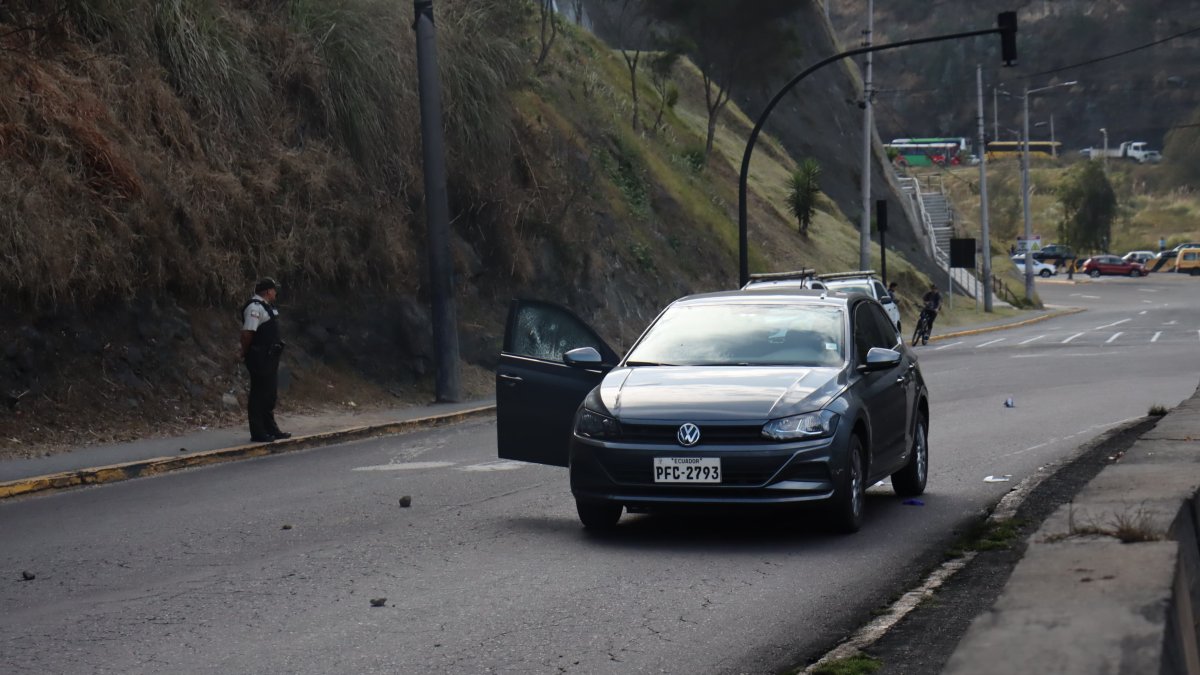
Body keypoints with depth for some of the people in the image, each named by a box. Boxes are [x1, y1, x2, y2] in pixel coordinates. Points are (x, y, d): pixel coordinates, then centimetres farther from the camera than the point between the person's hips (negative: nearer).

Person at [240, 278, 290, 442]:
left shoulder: (266, 306, 16)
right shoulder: (255, 307, -17)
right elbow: (247, 333, -23)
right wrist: (245, 354, -13)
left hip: (270, 358, 10)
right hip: (260, 359, -10)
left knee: (269, 395, 16)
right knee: (259, 395, -4)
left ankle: (271, 429, 25)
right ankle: (258, 433, 0)